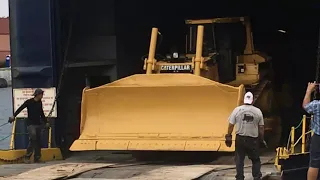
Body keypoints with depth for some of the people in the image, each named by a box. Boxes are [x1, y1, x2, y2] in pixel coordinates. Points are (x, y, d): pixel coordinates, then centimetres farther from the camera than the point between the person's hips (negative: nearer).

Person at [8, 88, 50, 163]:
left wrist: (46, 122, 24)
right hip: (30, 124, -6)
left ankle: (37, 158, 11)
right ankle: (27, 157, -13)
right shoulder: (29, 102, -6)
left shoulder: (40, 103, 11)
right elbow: (20, 109, -10)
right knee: (33, 139, -20)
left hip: (38, 124, 6)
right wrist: (14, 116, -21)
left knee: (38, 141, 5)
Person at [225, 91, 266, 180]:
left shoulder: (237, 110, -4)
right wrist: (262, 139, 12)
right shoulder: (258, 111, -2)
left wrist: (228, 137, 6)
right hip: (253, 139, 0)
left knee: (239, 159, 8)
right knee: (255, 159, 14)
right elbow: (261, 127, 2)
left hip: (240, 138, 0)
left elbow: (231, 125, -3)